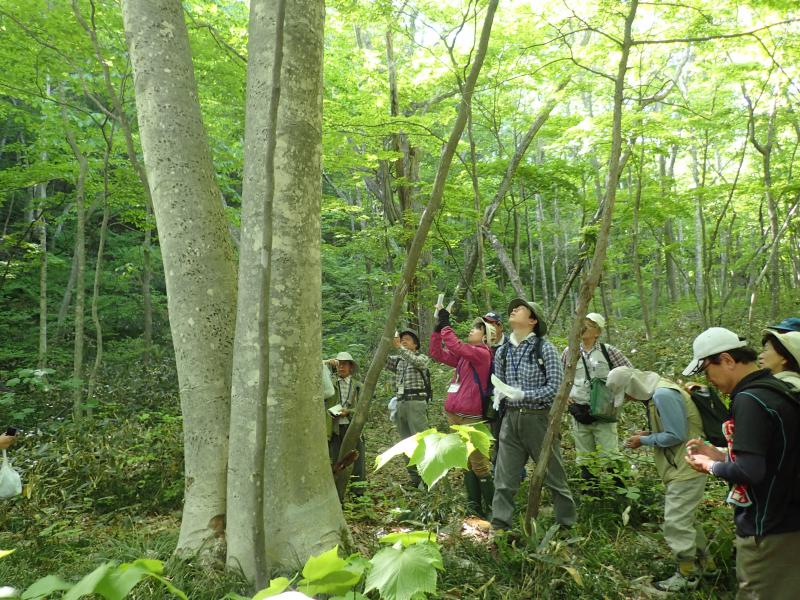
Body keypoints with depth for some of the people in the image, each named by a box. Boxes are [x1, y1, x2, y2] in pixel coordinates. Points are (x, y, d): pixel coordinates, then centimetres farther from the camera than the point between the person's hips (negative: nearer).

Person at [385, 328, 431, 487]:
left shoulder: (422, 358, 3)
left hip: (416, 402, -6)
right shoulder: (398, 360, 19)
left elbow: (415, 361, -20)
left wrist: (399, 347, -29)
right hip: (400, 403, 6)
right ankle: (415, 479, 14)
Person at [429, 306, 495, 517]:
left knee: (478, 463, -2)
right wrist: (438, 327, 7)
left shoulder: (482, 354, -9)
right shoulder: (463, 355, 14)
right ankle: (474, 505, 21)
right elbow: (437, 353, 15)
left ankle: (491, 506, 8)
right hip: (454, 414, 8)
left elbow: (455, 346, -22)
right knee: (466, 462, 13)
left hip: (470, 416, -8)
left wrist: (446, 324, -12)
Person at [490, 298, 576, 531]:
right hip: (511, 418, 4)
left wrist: (522, 394, -19)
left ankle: (567, 525, 26)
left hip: (539, 418, -4)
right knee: (504, 478, 3)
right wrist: (498, 393, -5)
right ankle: (498, 526, 12)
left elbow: (556, 386, -11)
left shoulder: (545, 348, -7)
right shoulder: (502, 352, 9)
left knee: (554, 476, 9)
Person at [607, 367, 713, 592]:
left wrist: (644, 441, -13)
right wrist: (648, 433, 3)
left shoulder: (663, 395, -25)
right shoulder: (653, 393, 7)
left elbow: (676, 435, -23)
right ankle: (703, 560, 36)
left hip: (687, 467, -10)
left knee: (676, 521, -3)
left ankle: (688, 574, 10)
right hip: (680, 466, 10)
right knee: (684, 517, 21)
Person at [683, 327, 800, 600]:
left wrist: (711, 466, -11)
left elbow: (749, 472, -29)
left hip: (767, 530, -9)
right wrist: (719, 454, 9)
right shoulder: (776, 389, 7)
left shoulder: (749, 399, -22)